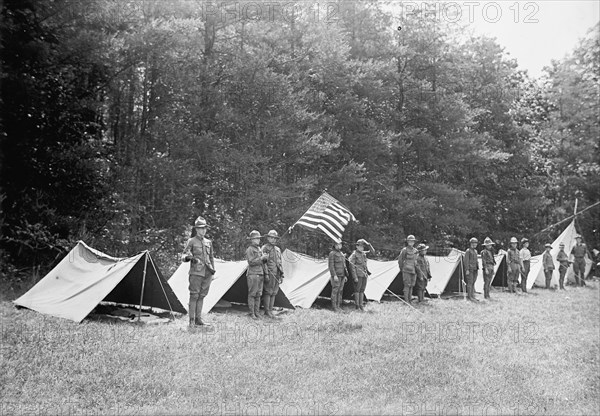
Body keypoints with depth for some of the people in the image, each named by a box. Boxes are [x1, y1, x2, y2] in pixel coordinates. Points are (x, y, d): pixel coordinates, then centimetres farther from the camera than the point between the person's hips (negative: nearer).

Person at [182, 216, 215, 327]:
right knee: (194, 296, -6)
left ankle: (198, 319, 14)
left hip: (207, 273, 5)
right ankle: (192, 320, -1)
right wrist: (188, 257, -24)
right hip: (196, 272, -5)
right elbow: (183, 256, -2)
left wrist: (213, 269, 13)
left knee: (202, 296, 8)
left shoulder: (208, 242, 14)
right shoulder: (191, 241, -1)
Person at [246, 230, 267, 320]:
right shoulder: (249, 250, -7)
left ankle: (257, 313, 12)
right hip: (253, 274, -8)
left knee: (258, 295, 8)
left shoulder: (259, 249, 17)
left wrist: (265, 258, -1)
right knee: (252, 294, -3)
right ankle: (252, 313, 1)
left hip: (260, 274, 8)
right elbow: (251, 262, -16)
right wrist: (261, 258, -18)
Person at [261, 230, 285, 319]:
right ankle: (267, 311, 1)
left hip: (276, 274, 7)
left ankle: (270, 310, 12)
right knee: (267, 292, -4)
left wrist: (281, 275, 13)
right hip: (269, 274, -7)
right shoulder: (264, 249, -5)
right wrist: (266, 274, -18)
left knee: (273, 293, 7)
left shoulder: (278, 249, 16)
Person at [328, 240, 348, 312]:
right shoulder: (332, 253, -8)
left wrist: (345, 275, 15)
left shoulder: (342, 254, 17)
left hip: (342, 276, 8)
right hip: (336, 276, -8)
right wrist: (334, 275, -21)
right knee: (335, 291, -6)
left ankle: (338, 307, 13)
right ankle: (334, 307, -3)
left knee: (340, 291, 8)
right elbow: (331, 265, -14)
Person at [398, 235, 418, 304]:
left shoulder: (416, 251, 10)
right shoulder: (404, 250, -7)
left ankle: (410, 300, 14)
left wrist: (417, 269, 19)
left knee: (411, 286, 8)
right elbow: (400, 260, 0)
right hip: (407, 270, -6)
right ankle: (406, 301, -5)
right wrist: (401, 269, 6)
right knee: (407, 285, -8)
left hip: (414, 271, 6)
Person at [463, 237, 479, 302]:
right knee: (470, 283, -8)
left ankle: (472, 296, 11)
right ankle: (469, 296, -6)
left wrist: (477, 268, 16)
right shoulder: (468, 251, -8)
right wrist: (467, 270, -19)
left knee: (473, 283, 8)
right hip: (470, 270, -8)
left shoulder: (475, 251, 17)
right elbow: (466, 261, -13)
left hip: (474, 270, 8)